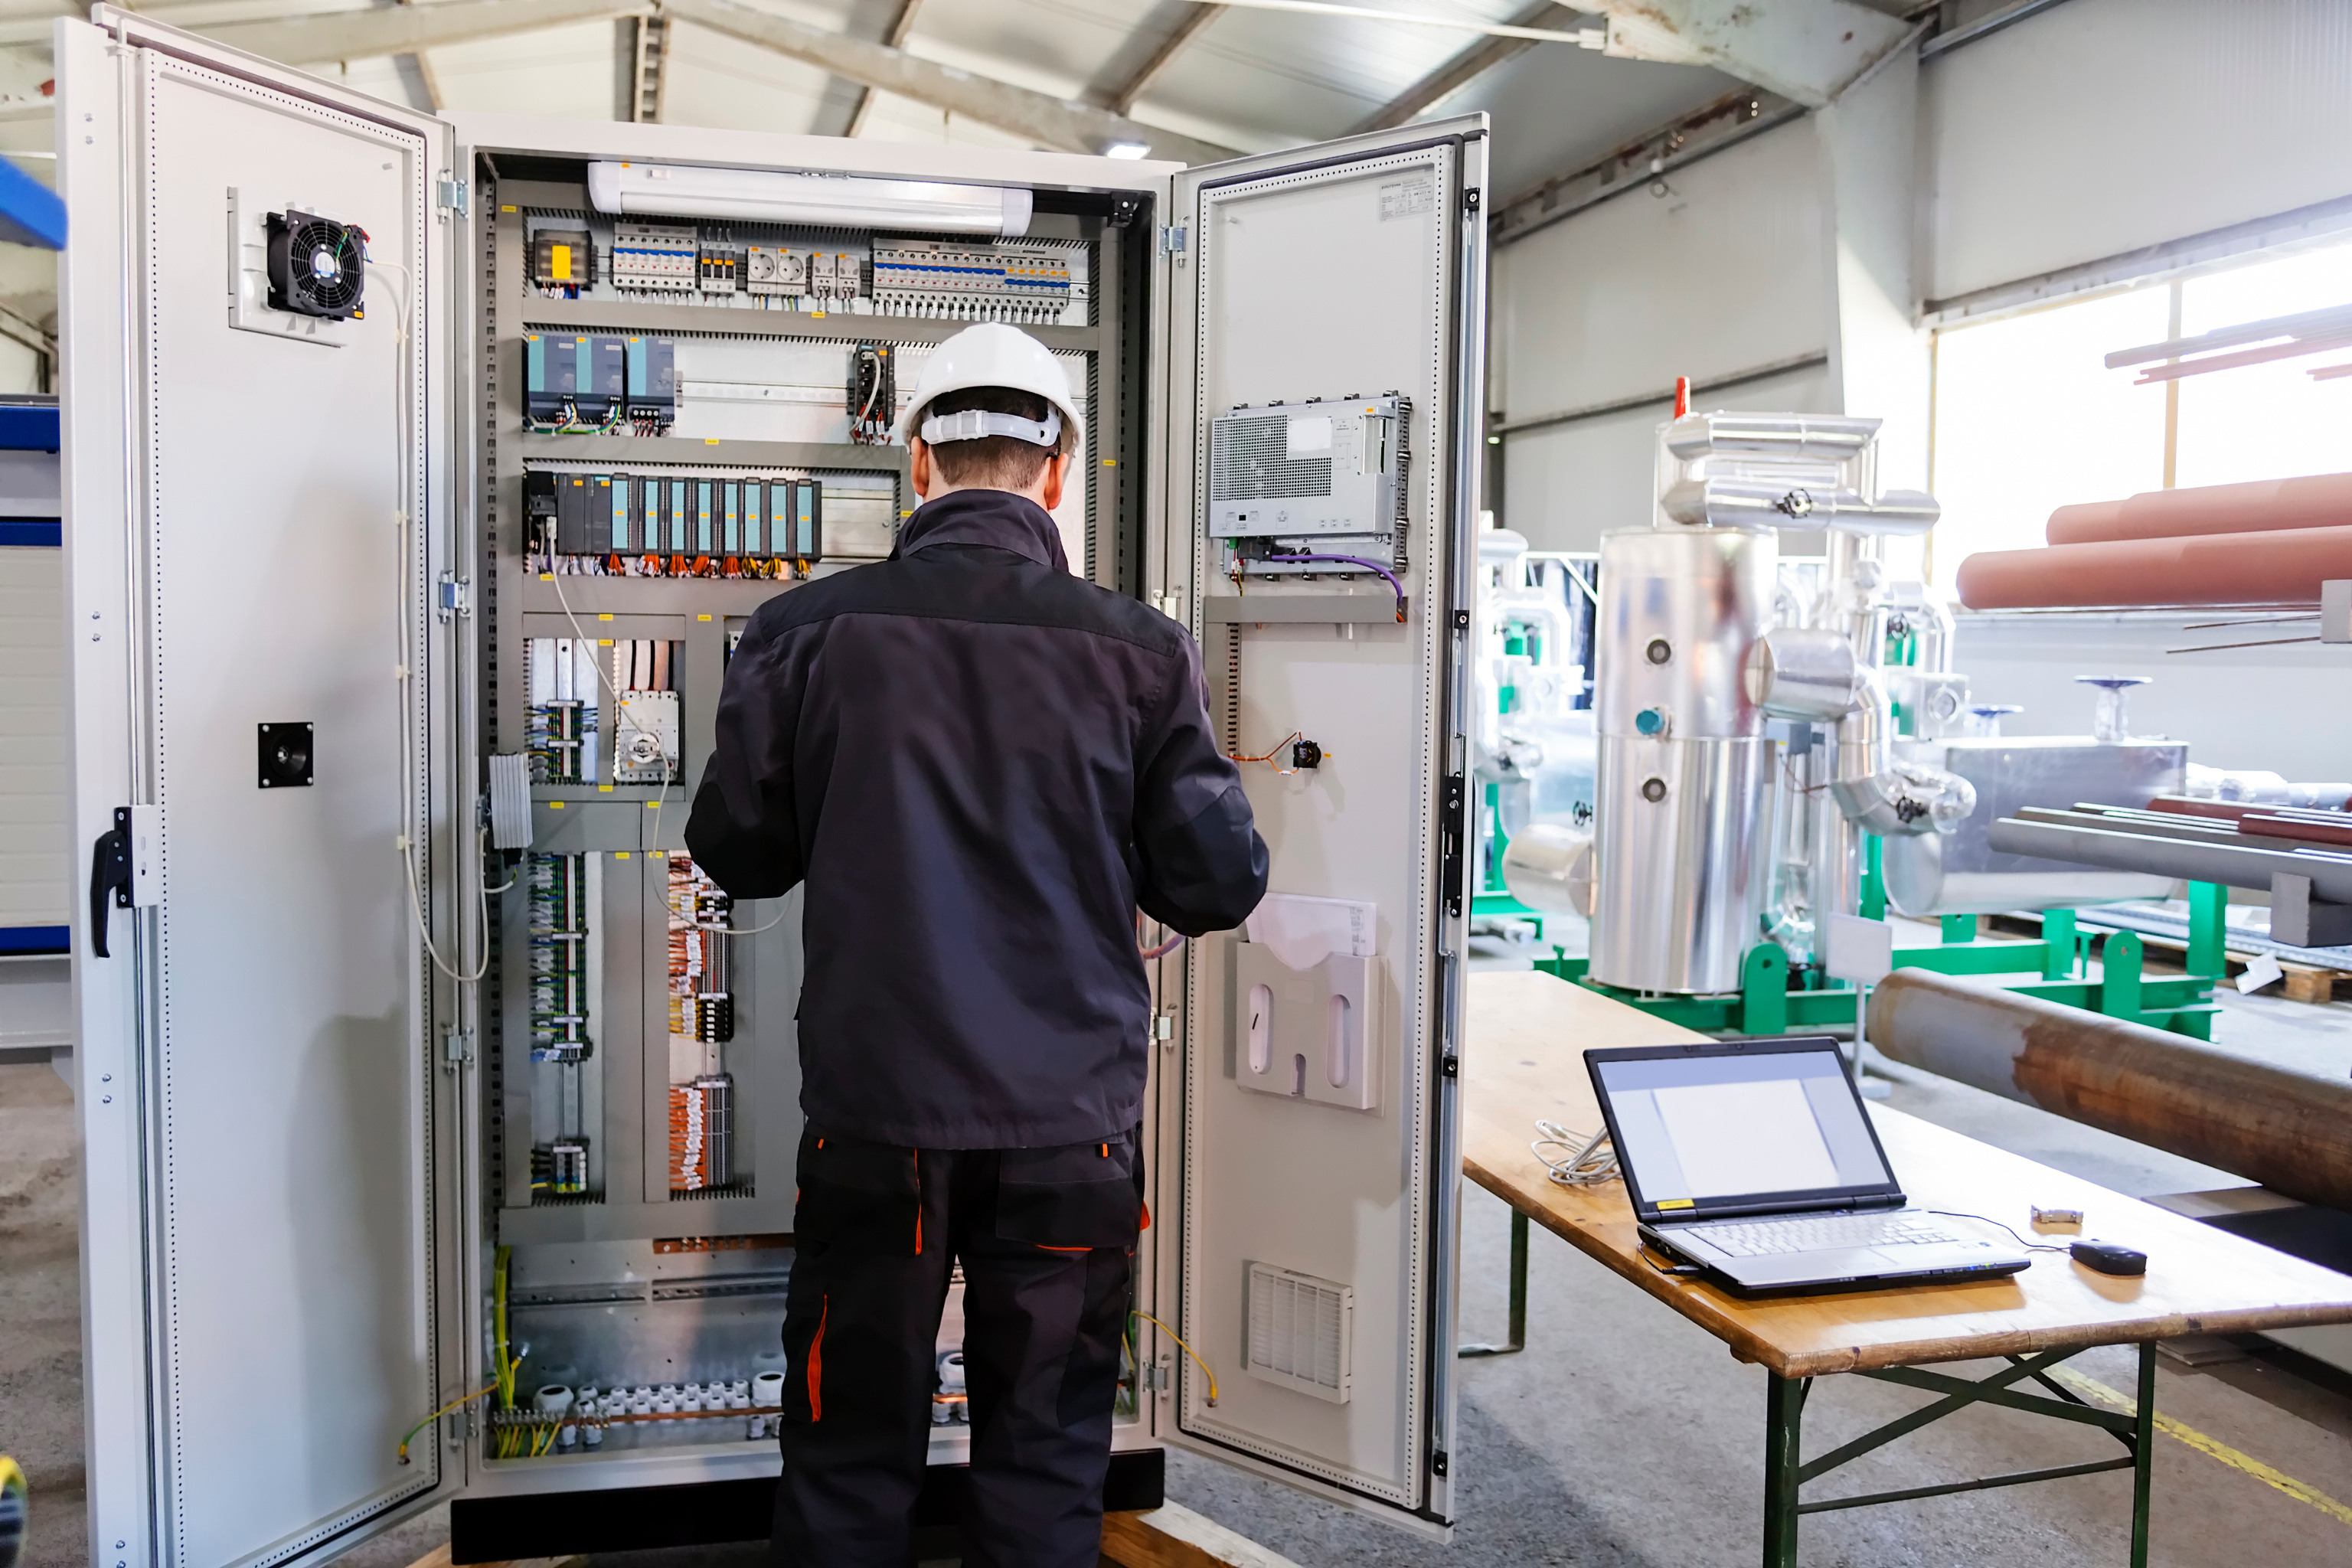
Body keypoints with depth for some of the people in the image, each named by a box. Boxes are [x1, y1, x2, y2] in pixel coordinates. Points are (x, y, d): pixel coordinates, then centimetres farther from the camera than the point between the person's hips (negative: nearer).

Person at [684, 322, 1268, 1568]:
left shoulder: (808, 631, -6)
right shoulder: (1138, 650, -7)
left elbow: (737, 850, 2)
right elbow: (1220, 888, -4)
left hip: (875, 1107, 0)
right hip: (1071, 1117, 0)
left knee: (849, 1456, 17)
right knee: (1046, 1462, 16)